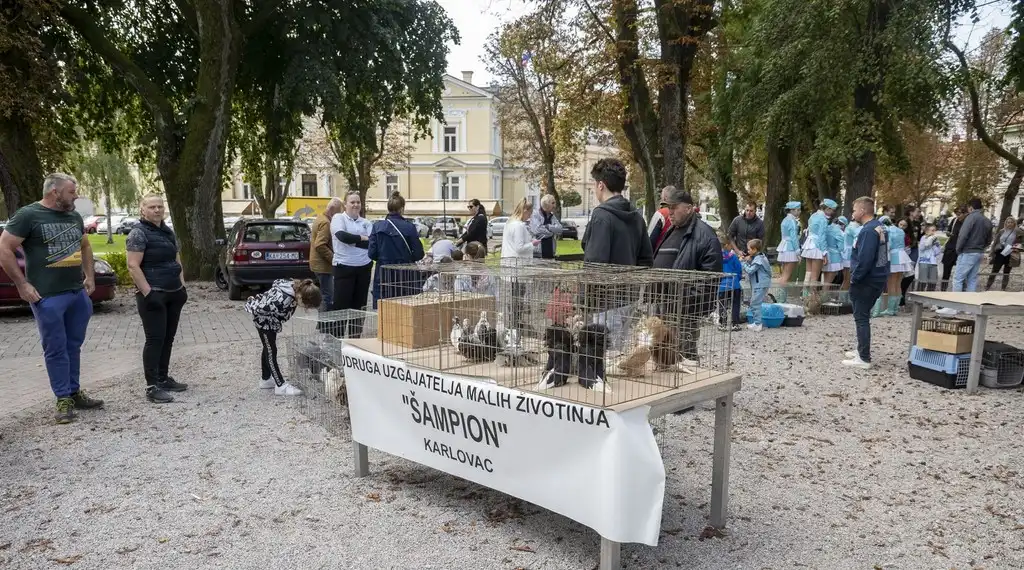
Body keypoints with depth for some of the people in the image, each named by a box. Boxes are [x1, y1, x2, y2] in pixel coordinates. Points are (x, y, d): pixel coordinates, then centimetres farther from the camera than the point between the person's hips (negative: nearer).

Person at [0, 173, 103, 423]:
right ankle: (64, 399, 9)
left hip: (78, 293, 6)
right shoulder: (28, 215, -9)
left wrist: (89, 276, 14)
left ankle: (75, 393, 24)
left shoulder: (74, 216, 11)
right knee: (56, 349, 1)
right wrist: (22, 284, -13)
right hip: (48, 297, -6)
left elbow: (85, 246, 25)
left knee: (73, 346, 14)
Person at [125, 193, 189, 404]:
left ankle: (163, 378, 22)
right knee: (155, 339, -7)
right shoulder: (138, 233, -10)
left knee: (168, 338, 12)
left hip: (173, 294, 8)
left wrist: (182, 286, 11)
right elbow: (133, 266, -16)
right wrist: (148, 293, -20)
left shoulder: (168, 232, 13)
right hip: (153, 295, -8)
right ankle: (152, 387, -2)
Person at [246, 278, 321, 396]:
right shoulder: (284, 299, -41)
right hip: (263, 318, -9)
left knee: (268, 349, 20)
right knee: (271, 351, -3)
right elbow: (260, 310, -35)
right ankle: (281, 386, 3)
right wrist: (275, 321, -17)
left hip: (269, 319, 9)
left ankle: (266, 380, 34)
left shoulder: (295, 286, -17)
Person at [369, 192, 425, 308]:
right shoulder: (409, 227, -8)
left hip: (383, 275, 1)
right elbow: (419, 254, -8)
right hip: (405, 276, -1)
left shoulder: (378, 227, -3)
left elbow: (372, 254, -4)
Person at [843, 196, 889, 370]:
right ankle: (862, 350, 30)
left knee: (861, 318, -4)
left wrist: (854, 278, -15)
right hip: (876, 279, 10)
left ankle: (864, 359, -1)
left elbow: (864, 260, -26)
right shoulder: (879, 228, 12)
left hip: (866, 281, -10)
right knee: (863, 316, 20)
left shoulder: (868, 231, -20)